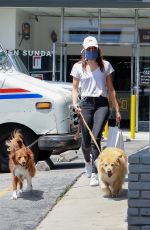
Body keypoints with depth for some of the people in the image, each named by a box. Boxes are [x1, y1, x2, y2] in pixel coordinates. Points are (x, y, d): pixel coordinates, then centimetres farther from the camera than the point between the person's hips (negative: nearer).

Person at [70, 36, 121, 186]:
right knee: (86, 141, 6)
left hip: (102, 104, -1)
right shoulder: (78, 67, 8)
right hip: (86, 104, 1)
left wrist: (117, 110, 10)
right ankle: (88, 162, 40)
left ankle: (94, 174, -16)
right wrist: (74, 103, -6)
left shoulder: (105, 65, 9)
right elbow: (75, 88, 13)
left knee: (96, 138, -17)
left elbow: (110, 89, 12)